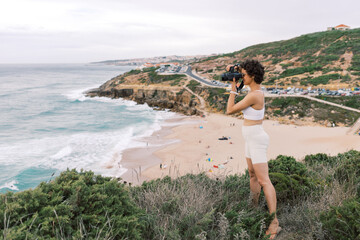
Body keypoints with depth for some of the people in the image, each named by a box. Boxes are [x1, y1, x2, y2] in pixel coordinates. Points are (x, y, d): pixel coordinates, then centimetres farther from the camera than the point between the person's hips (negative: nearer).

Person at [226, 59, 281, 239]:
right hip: (252, 138, 10)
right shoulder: (256, 89, 5)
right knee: (253, 175, 20)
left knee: (264, 181, -9)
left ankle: (274, 223, -4)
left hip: (256, 140, -10)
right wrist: (234, 71, 2)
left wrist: (233, 87, -14)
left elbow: (229, 110, -19)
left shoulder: (253, 95, -24)